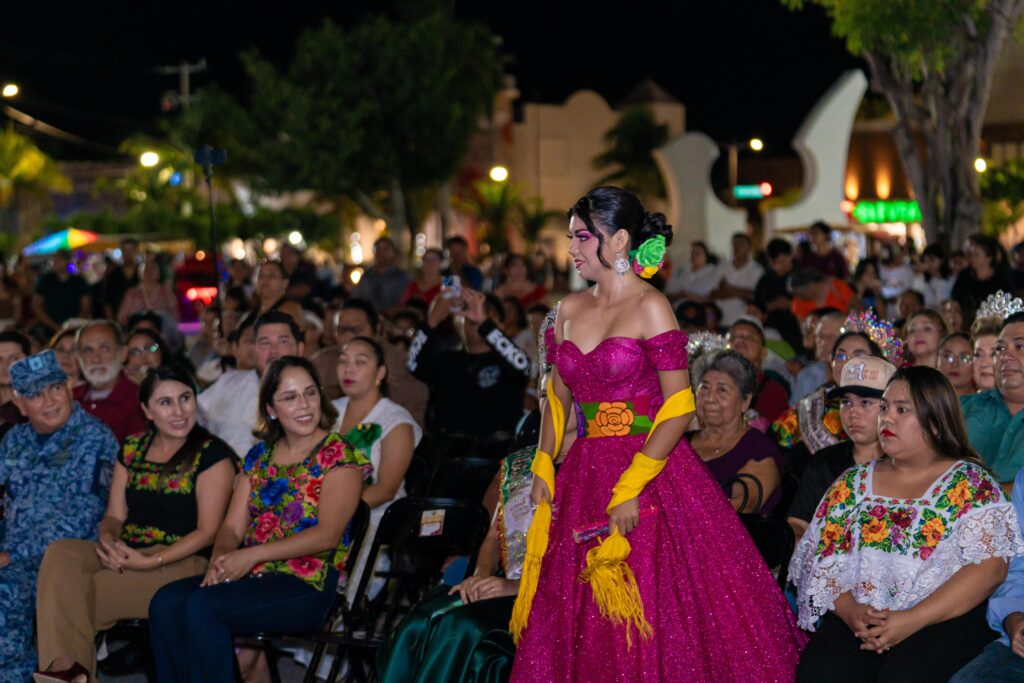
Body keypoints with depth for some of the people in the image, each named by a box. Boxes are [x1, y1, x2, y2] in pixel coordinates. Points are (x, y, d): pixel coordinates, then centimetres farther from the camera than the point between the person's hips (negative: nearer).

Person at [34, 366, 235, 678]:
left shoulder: (211, 454, -1)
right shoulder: (132, 448, 16)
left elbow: (207, 531, -7)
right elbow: (114, 516, 15)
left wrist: (148, 562, -18)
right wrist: (108, 540, -11)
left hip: (184, 563, -5)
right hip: (125, 555, 6)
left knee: (83, 591, -27)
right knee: (60, 553, -25)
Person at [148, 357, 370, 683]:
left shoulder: (338, 455, -2)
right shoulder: (259, 455, 17)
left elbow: (327, 534, -13)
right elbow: (233, 526, 13)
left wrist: (253, 555, -18)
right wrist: (221, 560, -11)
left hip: (308, 585, -6)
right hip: (253, 576, 6)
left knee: (202, 606, -28)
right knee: (166, 602, -20)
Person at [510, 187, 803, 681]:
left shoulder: (650, 307, -8)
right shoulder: (569, 310, 11)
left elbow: (679, 408, -14)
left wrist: (630, 489, -19)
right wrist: (543, 467, 2)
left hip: (649, 469, -6)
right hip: (584, 473, 6)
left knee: (655, 619, -5)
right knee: (576, 622, 8)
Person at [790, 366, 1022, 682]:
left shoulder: (971, 484, 6)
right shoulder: (852, 484, 18)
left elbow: (989, 567, -6)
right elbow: (821, 560, 11)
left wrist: (913, 620, -17)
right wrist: (850, 611, -11)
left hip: (943, 620, -3)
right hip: (857, 618, 3)